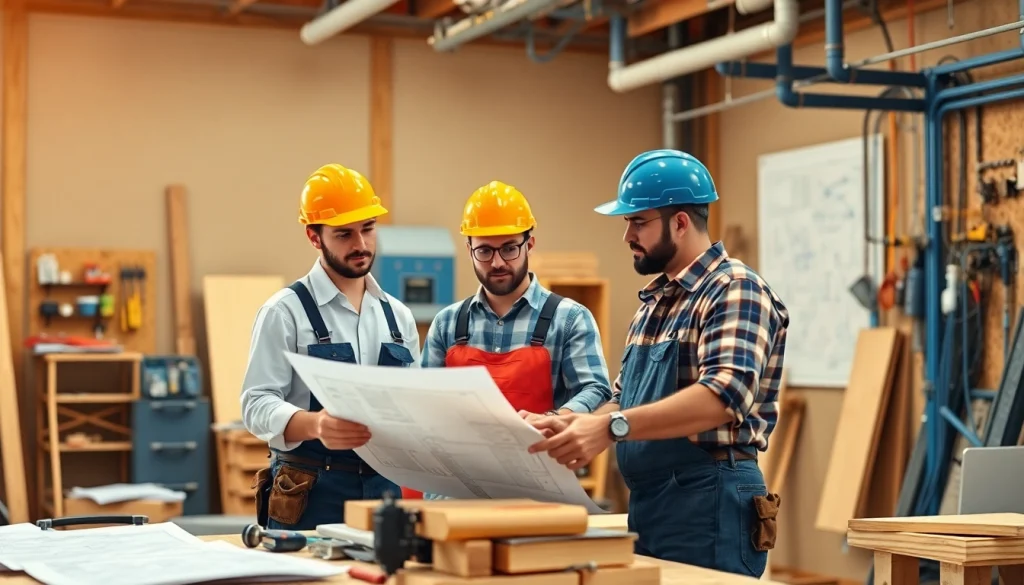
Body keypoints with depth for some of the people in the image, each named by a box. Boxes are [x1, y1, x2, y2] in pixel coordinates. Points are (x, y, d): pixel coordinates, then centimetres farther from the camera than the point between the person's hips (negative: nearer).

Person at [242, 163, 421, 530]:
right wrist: (316, 424, -31)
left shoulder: (398, 316, 13)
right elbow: (257, 405, -12)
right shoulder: (285, 312, -4)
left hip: (385, 490, 5)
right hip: (308, 499, -4)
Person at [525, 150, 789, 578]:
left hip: (709, 508, -8)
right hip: (647, 508, 8)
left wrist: (611, 428, -36)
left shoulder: (736, 291, -12)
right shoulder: (654, 300, 16)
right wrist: (577, 427, 0)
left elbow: (724, 395, -27)